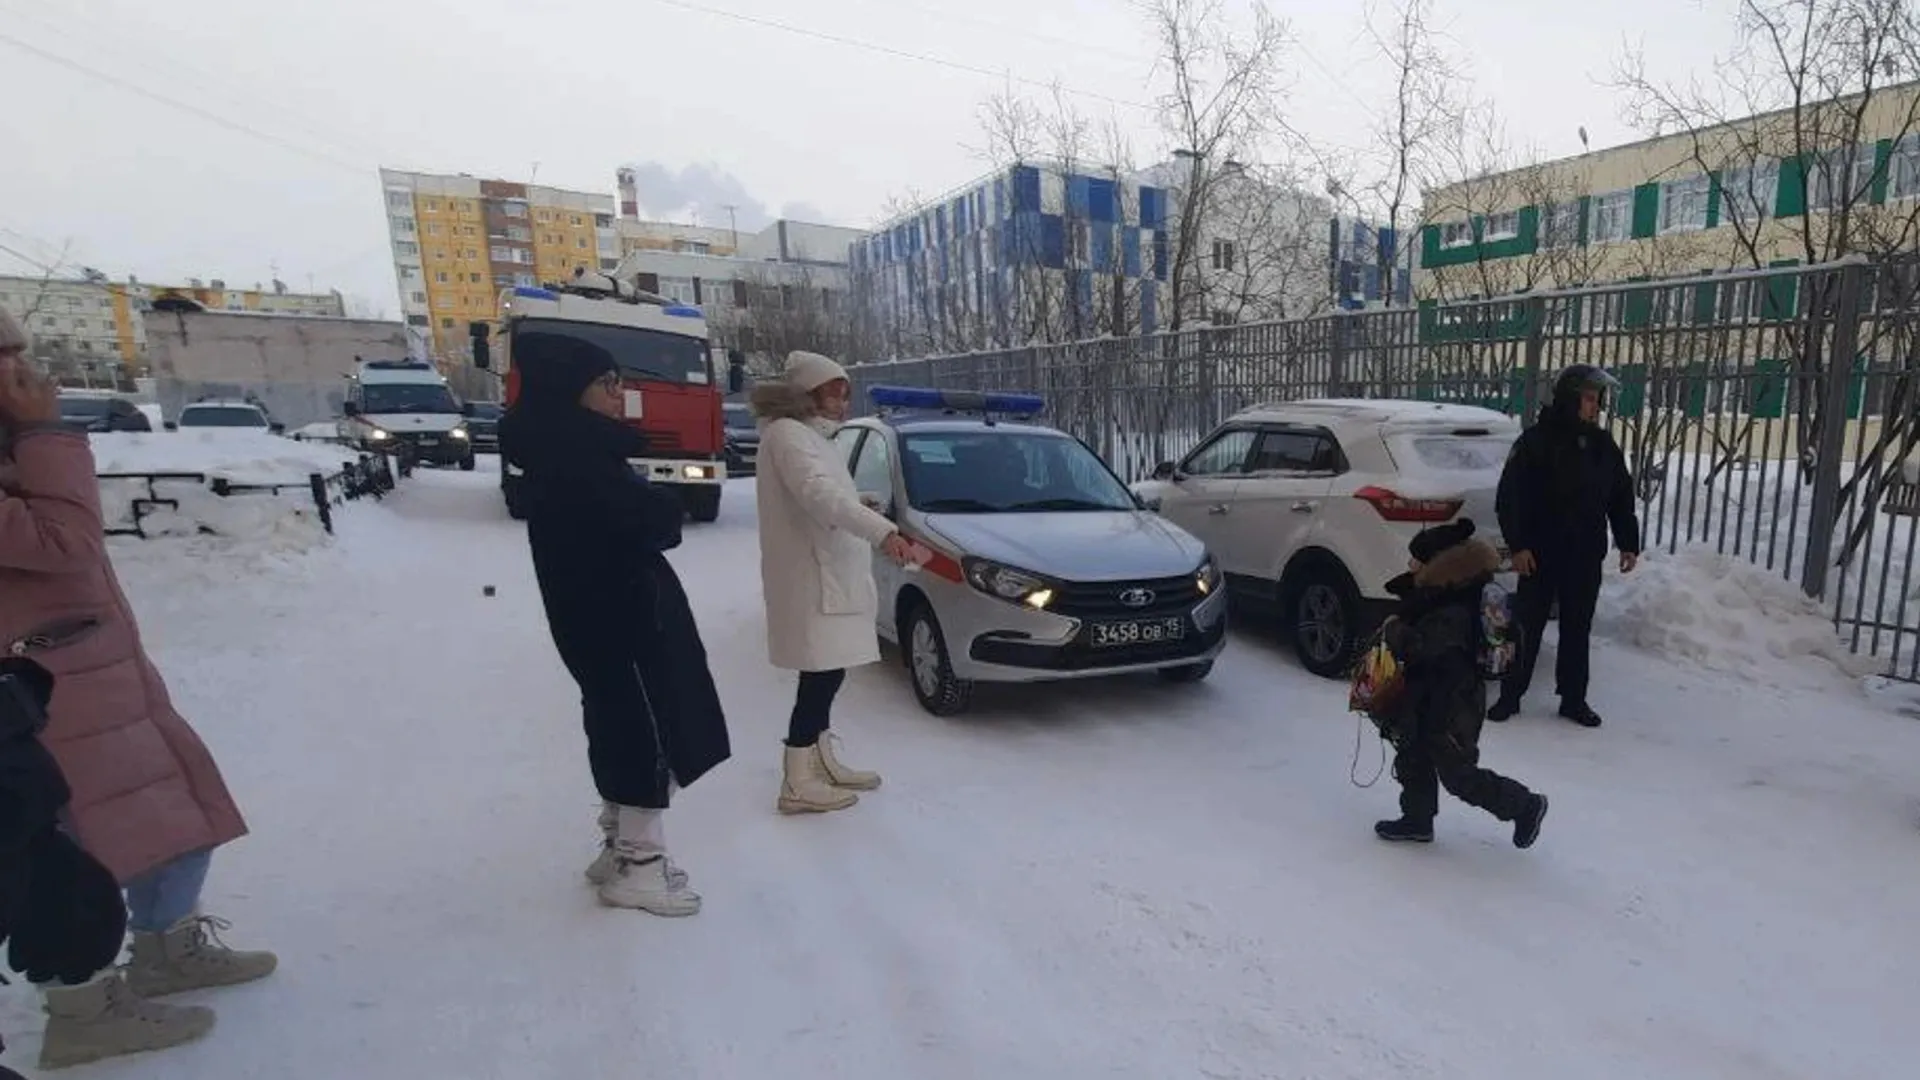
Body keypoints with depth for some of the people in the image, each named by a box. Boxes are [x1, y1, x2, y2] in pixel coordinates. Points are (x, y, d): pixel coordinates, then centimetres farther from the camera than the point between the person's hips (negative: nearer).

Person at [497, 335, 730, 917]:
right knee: (649, 732, -1)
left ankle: (619, 849, 31)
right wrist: (664, 508, -4)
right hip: (616, 617, -10)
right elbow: (652, 519, -23)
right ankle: (639, 867, 11)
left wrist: (653, 511, -4)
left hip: (612, 612, 10)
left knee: (621, 727, 17)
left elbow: (631, 518, 14)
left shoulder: (576, 455, 13)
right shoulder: (571, 462, -20)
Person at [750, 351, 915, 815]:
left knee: (825, 674, 15)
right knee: (820, 676, -8)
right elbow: (820, 494, -30)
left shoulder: (812, 436, 19)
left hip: (828, 574, 10)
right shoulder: (787, 434, -14)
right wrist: (883, 531, -40)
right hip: (810, 578, -10)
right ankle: (798, 783, 1)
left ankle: (825, 763, 27)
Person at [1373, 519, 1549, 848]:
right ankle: (1417, 820, 32)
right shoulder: (1436, 596, 2)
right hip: (1427, 699, 10)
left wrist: (1393, 629, -20)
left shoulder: (1454, 613, -29)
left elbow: (1417, 645, -37)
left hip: (1451, 709, -10)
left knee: (1459, 775, 5)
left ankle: (1525, 806, 24)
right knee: (1414, 760, 18)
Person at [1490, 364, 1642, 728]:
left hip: (1586, 558, 5)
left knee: (1577, 630, 11)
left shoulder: (1605, 446, 9)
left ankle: (1574, 698, 22)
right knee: (1527, 627, 2)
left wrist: (1628, 543, 9)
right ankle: (1510, 695, 13)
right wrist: (1518, 544, -17)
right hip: (1540, 556, -4)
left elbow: (1622, 499, 15)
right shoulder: (1535, 442, -8)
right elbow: (1509, 498, -11)